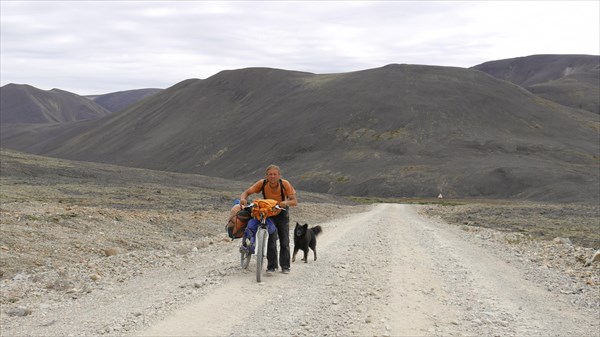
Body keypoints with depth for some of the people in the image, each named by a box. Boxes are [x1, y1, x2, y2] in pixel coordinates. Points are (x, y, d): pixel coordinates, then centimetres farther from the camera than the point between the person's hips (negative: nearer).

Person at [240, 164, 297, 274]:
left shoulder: (285, 184, -24)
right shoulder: (262, 183, -23)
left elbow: (295, 201, -26)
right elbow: (246, 192, -21)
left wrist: (286, 203, -48)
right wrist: (243, 199, -44)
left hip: (282, 213, 1)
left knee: (284, 241, 4)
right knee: (272, 240, -15)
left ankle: (285, 266, 20)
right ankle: (271, 266, -4)